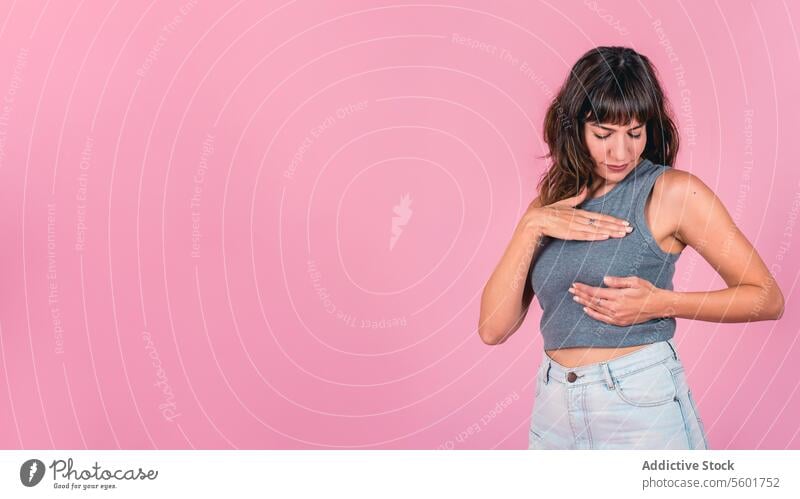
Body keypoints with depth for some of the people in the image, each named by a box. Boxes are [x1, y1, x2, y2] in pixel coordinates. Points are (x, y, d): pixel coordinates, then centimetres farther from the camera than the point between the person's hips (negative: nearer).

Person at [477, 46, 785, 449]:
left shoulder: (674, 192, -5)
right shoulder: (550, 203, 6)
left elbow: (767, 298, -3)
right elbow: (492, 329, -3)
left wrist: (661, 303, -15)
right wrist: (531, 226, -11)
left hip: (642, 404, -3)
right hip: (555, 411, 4)